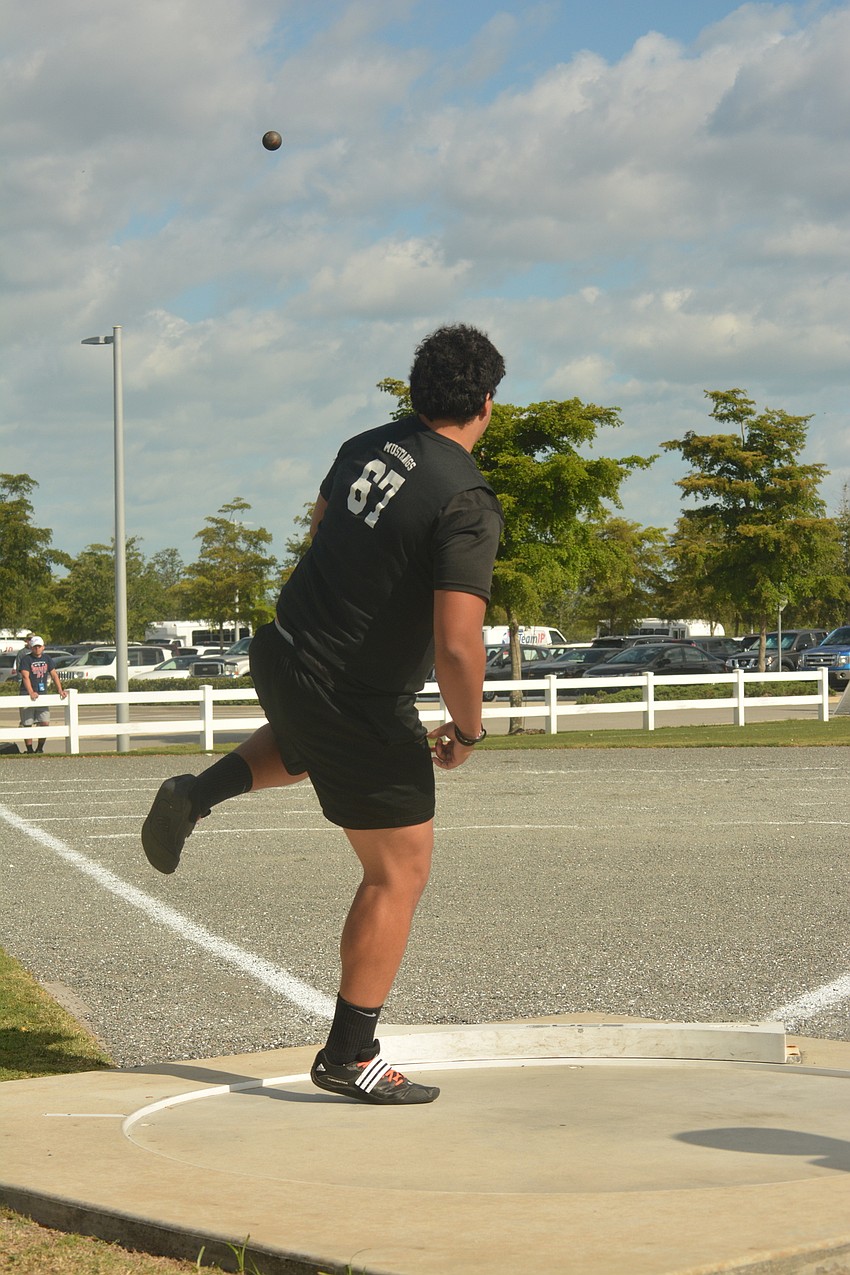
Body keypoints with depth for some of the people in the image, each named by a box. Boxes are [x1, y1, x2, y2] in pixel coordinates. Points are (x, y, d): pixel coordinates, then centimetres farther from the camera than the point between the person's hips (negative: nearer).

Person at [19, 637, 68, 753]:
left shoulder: (47, 659, 10)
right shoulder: (26, 659, -6)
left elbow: (54, 675, 7)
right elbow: (25, 676, -17)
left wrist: (60, 690, -7)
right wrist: (31, 693, -32)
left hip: (42, 695, 4)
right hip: (27, 696, -4)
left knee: (45, 722, -4)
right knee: (27, 724, 0)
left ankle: (40, 748, 11)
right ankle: (30, 750, 9)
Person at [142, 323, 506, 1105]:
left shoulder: (365, 448, 0)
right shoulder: (468, 504, -23)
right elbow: (457, 645, -29)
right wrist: (468, 730, -10)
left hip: (282, 652, 7)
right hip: (359, 705, -7)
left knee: (308, 742, 42)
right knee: (400, 872, 5)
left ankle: (199, 793, 20)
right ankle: (350, 1057, 9)